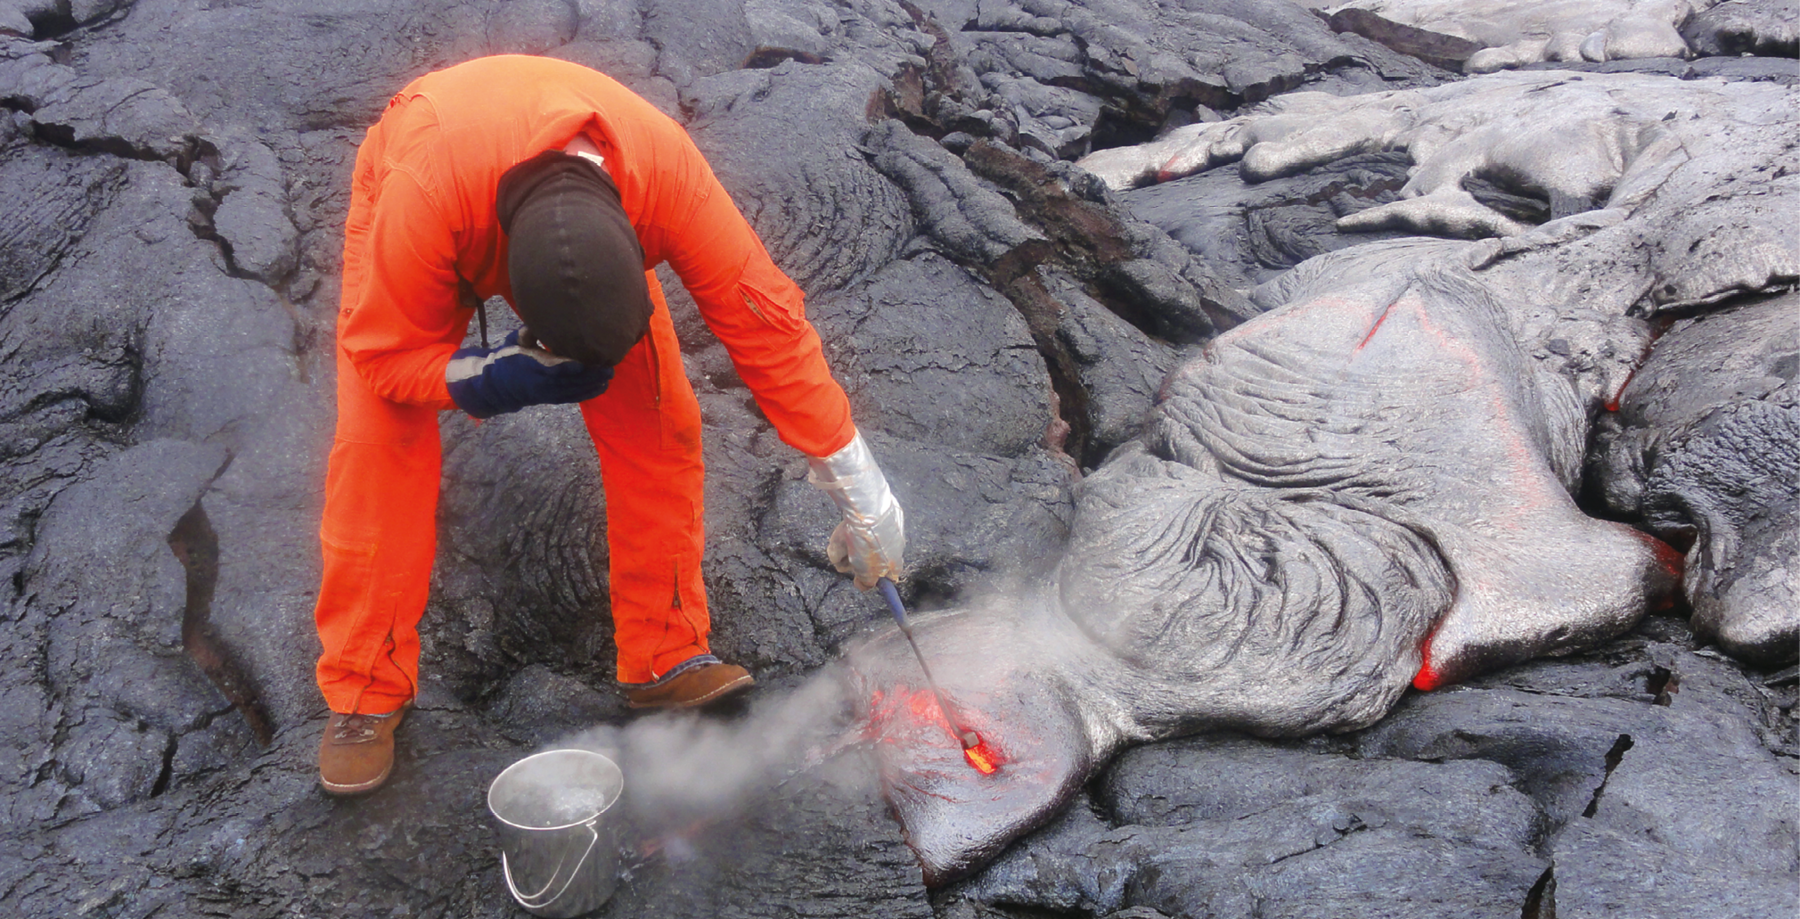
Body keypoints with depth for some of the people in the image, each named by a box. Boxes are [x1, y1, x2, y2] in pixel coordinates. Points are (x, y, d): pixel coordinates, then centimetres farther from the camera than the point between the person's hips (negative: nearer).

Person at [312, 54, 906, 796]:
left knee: (658, 424, -13)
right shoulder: (425, 187, -45)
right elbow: (383, 352, -28)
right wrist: (495, 381, -43)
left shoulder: (667, 170, -40)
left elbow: (766, 322, -31)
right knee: (378, 446, -15)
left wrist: (856, 485, -28)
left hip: (588, 204, 2)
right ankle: (364, 694, 1)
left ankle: (666, 657, 2)